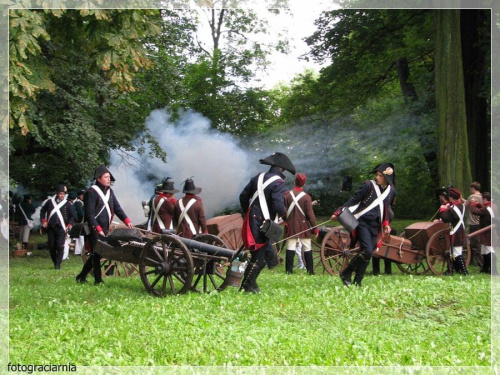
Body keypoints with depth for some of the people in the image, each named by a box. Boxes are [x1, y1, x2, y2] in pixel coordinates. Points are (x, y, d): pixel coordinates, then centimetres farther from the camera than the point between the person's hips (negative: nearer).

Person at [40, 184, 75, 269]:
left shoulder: (67, 204, 3)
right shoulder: (50, 202, 6)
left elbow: (72, 216, 8)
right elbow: (42, 211, 18)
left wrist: (68, 225, -5)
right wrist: (44, 221, 8)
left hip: (61, 228, -2)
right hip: (51, 228, 2)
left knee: (60, 246, -11)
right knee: (51, 246, 5)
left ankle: (58, 264, -8)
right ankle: (55, 262, 20)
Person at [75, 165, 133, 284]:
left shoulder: (109, 191, 13)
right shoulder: (92, 192, -11)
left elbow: (117, 207, 8)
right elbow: (89, 213, -16)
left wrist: (127, 221, -6)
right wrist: (98, 229, -23)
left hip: (105, 229, 8)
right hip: (94, 229, -8)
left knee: (96, 254, 13)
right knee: (96, 254, -3)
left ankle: (81, 276, 25)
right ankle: (98, 280, 3)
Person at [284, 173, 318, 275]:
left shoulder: (287, 195, -3)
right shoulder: (306, 197, -9)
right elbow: (310, 214, -9)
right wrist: (315, 228, -2)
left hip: (291, 226, 1)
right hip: (304, 226, -1)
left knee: (290, 248, 3)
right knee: (307, 249, 7)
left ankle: (289, 270, -1)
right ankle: (310, 270, 8)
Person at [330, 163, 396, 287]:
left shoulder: (391, 191, 9)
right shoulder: (369, 185, -6)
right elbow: (354, 200, -5)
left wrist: (386, 223, 8)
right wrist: (339, 212, -12)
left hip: (375, 226, 5)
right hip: (363, 222, -5)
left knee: (367, 254, 4)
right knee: (367, 251, -19)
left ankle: (357, 282, 13)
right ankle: (346, 274, -6)